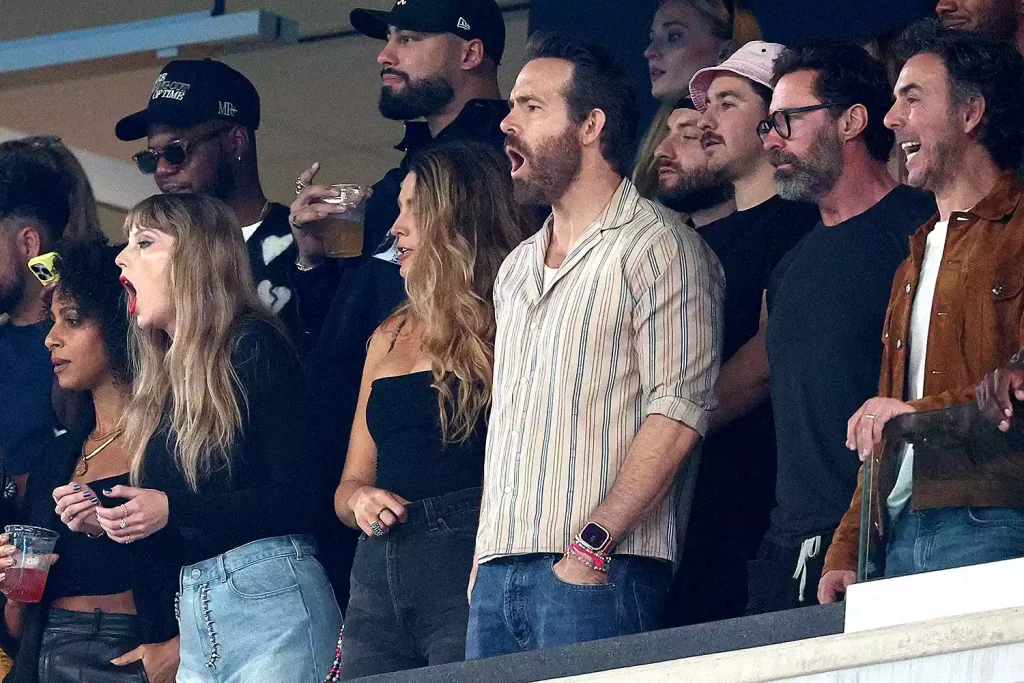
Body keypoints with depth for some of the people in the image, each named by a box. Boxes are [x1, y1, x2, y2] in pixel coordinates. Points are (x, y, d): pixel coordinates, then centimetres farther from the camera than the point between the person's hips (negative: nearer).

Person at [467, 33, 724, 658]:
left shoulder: (658, 248, -3)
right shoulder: (518, 267, 23)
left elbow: (679, 414, -13)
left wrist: (592, 544, -20)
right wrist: (483, 554, 13)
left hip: (596, 571, -7)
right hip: (497, 573, 7)